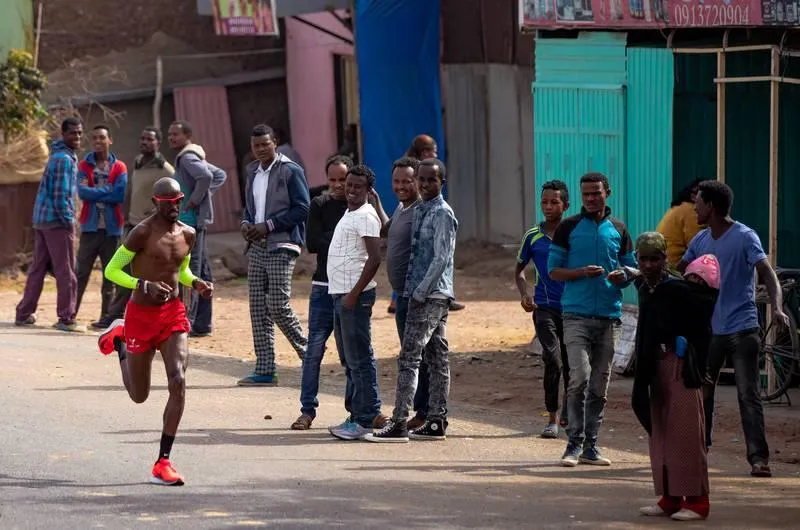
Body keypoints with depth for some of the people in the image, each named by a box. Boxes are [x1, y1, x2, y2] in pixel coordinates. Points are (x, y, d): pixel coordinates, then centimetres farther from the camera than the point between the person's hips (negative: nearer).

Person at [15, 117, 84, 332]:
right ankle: (66, 319, -4)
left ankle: (24, 314, 16)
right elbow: (61, 195, -19)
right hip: (57, 221, -10)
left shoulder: (57, 155, 17)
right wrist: (69, 220, -14)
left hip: (41, 220, 10)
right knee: (66, 272, -5)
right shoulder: (65, 159, -14)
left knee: (37, 268, 13)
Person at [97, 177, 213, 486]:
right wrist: (145, 285, -27)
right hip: (141, 314, -4)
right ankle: (119, 339, 43)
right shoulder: (142, 233, -15)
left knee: (178, 383, -16)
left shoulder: (187, 234, 5)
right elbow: (111, 270, -12)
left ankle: (163, 463, -10)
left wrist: (196, 284, 1)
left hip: (173, 313, 4)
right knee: (139, 395, 12)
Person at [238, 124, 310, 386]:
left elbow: (302, 209, -11)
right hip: (257, 246, 7)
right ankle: (264, 370, 4)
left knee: (277, 305, -13)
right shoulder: (253, 171, 15)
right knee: (258, 308, 3)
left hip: (281, 246, -7)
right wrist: (246, 224, 4)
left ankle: (307, 351, 9)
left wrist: (268, 226, -15)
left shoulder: (290, 171, -7)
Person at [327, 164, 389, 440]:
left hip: (355, 295, -10)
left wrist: (354, 294, -21)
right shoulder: (349, 214, 17)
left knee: (359, 359, -7)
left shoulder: (366, 216, -13)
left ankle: (365, 419, -5)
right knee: (350, 358, 13)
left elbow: (374, 258, -21)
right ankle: (358, 414, 19)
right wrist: (345, 294, 15)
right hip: (340, 293, 10)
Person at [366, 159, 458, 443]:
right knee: (437, 358, 10)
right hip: (422, 294, 9)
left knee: (409, 358, -11)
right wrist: (412, 290, 14)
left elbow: (440, 259, -17)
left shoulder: (442, 214, -12)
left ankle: (399, 424, -12)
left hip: (431, 296, -9)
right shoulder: (420, 211, 16)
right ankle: (436, 423, 13)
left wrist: (420, 292, -17)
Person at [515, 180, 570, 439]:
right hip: (545, 307, -1)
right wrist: (524, 294, -1)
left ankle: (568, 409, 34)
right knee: (553, 360, -15)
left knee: (571, 363, 9)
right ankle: (552, 420, -10)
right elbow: (519, 269, 16)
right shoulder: (533, 237, 4)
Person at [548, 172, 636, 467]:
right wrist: (582, 272, -14)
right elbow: (554, 270, 3)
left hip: (610, 315, 3)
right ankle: (574, 443, -9)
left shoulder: (618, 230, 12)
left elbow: (632, 268, 18)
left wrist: (621, 276, -5)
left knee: (600, 385, 5)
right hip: (576, 314, -3)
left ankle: (590, 445, 12)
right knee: (580, 377, -16)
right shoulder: (568, 228, 3)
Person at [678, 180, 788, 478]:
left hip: (741, 329, -7)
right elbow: (679, 273, 23)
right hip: (709, 328, 7)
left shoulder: (745, 237, -10)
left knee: (748, 395, -10)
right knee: (701, 392, 13)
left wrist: (776, 307, -35)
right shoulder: (701, 240, 10)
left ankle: (759, 457, -11)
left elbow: (766, 272, -20)